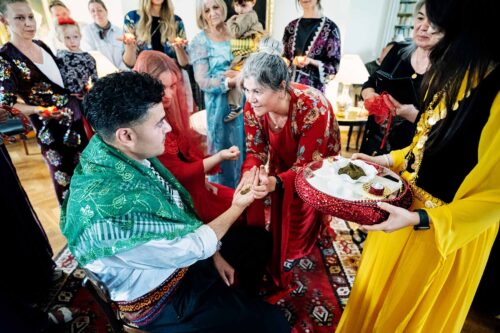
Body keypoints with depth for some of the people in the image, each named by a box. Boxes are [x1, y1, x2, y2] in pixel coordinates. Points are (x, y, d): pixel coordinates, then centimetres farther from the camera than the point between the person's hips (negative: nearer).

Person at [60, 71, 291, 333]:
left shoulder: (125, 154, -12)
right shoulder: (111, 207, -38)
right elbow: (191, 249, -25)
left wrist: (213, 253, 0)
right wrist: (237, 207, -12)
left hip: (175, 247, 7)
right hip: (160, 297, -7)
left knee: (258, 239, 18)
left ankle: (236, 301, 41)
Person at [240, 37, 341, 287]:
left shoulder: (312, 108, -40)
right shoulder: (253, 105, -25)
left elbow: (306, 165, -34)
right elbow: (255, 150, -16)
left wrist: (276, 182, -54)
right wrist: (249, 175, -39)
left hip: (315, 163, -3)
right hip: (282, 160, 4)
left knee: (302, 216, 8)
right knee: (277, 211, 10)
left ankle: (296, 259, 39)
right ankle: (276, 264, 38)